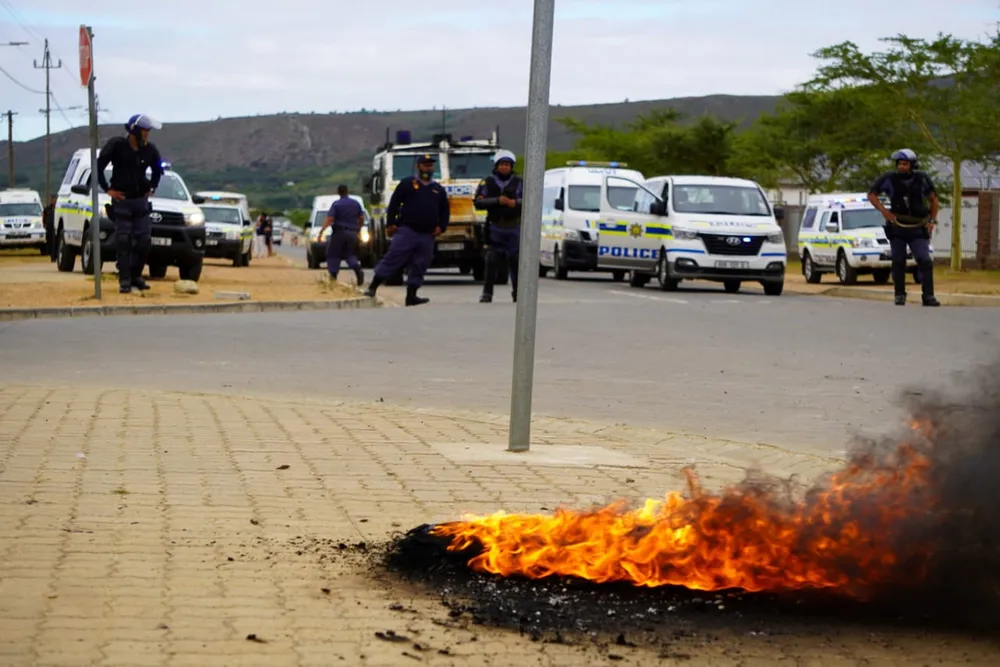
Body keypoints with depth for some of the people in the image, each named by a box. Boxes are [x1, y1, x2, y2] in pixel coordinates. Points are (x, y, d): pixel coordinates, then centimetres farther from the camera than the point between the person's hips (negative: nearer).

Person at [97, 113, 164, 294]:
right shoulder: (116, 145, -12)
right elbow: (99, 167, -8)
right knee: (123, 241, -5)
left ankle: (136, 276, 14)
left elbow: (157, 169, 20)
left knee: (144, 241, 0)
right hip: (122, 200, -4)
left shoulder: (150, 149, 1)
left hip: (141, 200, 4)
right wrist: (107, 189, -8)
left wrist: (152, 187, 11)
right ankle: (125, 280, -1)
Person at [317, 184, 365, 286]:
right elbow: (362, 218, 11)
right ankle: (358, 270, -12)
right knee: (350, 254, 14)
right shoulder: (356, 203, 7)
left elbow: (329, 219, -15)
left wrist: (321, 231, -16)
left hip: (339, 232, -4)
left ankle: (333, 276, -2)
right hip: (352, 233, 4)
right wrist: (358, 229, 26)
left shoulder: (336, 204, -7)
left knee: (333, 255, 6)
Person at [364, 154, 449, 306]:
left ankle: (411, 296, 8)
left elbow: (445, 210, 21)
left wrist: (441, 227, 6)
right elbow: (394, 204, 2)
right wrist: (390, 224, -4)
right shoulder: (407, 183, 4)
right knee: (393, 258, -9)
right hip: (406, 231, -4)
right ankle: (372, 288, -6)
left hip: (427, 235, 4)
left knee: (419, 266, 3)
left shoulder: (439, 189, 16)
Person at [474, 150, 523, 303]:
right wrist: (497, 200, -18)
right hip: (495, 227, 0)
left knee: (515, 260, 4)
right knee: (491, 261, -4)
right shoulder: (488, 183, 3)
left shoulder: (518, 182, 5)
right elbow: (478, 202, -7)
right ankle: (487, 293, 0)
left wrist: (516, 202, -20)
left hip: (514, 227, 1)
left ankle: (518, 292, 14)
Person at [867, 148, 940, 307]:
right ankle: (900, 295, 11)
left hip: (918, 229, 0)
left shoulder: (922, 178, -3)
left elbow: (933, 198, 11)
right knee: (898, 262, 1)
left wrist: (932, 220, 3)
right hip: (897, 228, 0)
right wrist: (883, 211, -10)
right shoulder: (889, 178, -8)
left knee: (925, 261, -11)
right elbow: (871, 194, 3)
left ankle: (928, 296, -8)